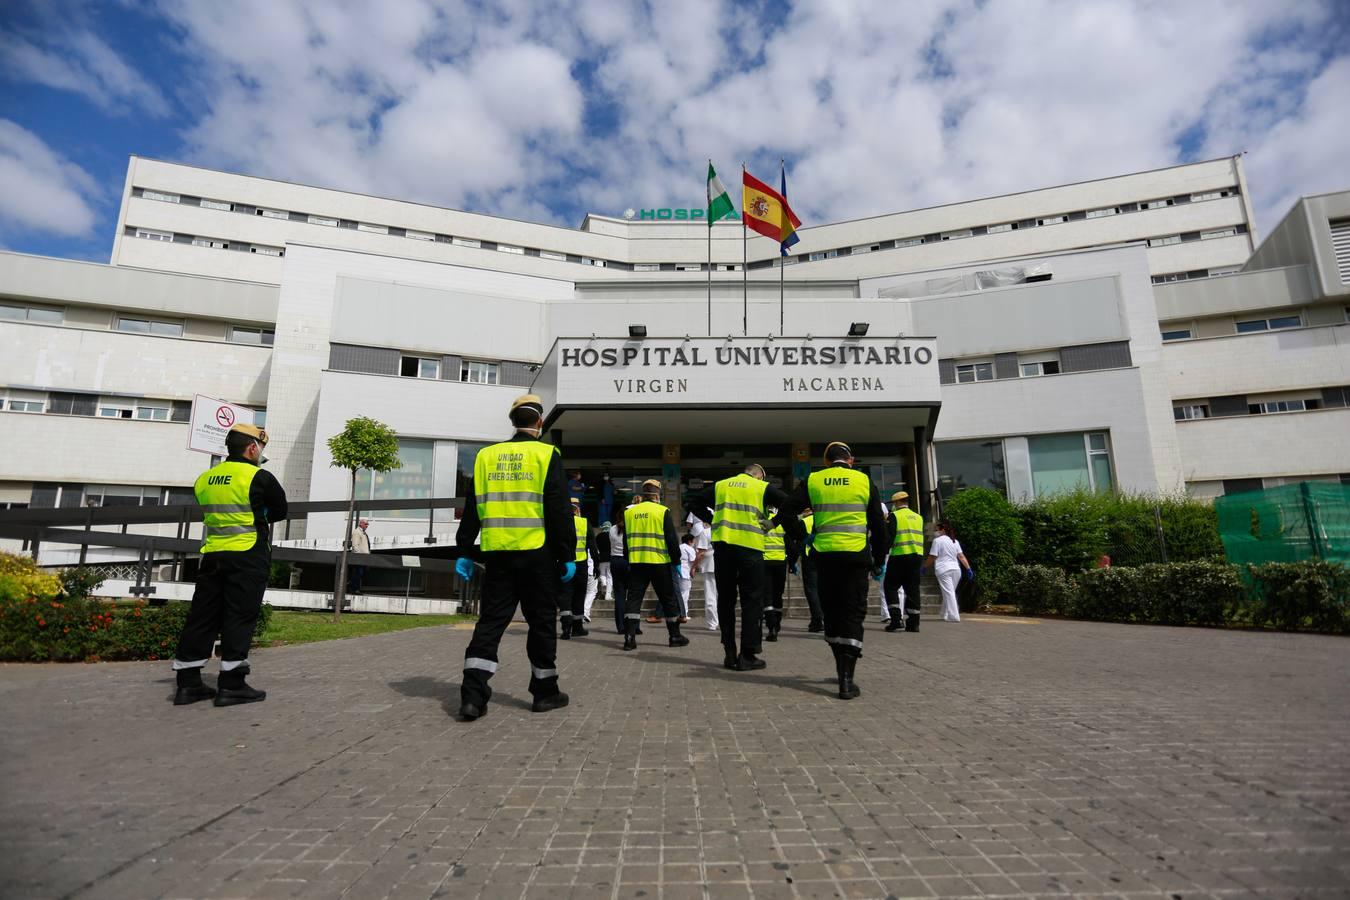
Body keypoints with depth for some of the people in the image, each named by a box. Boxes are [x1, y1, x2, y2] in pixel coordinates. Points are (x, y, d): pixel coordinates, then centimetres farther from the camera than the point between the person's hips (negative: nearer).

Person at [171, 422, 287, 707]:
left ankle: (188, 683, 16)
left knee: (202, 616, 10)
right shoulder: (260, 477, -9)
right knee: (240, 617, -2)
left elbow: (216, 511, 20)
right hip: (248, 557, -6)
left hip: (213, 555, 6)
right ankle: (231, 685, 1)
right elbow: (279, 512, 2)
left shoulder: (205, 479, 9)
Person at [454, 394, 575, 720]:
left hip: (497, 552, 4)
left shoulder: (487, 455, 9)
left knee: (491, 620, 9)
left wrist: (465, 552, 13)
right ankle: (545, 691, 19)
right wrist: (567, 555, -4)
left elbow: (473, 507, 9)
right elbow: (559, 509, -8)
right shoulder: (546, 454, -4)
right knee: (541, 621, 9)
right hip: (537, 553, -3)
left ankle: (473, 694, 3)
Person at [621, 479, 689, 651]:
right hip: (659, 563, -3)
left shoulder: (629, 512, 7)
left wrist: (628, 561, 21)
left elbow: (625, 541, 13)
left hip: (636, 563, 3)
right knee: (668, 599, 9)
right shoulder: (663, 512, -5)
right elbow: (672, 540, -6)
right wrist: (676, 562, 2)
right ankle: (675, 636, 18)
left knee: (633, 599, 5)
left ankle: (629, 637, -3)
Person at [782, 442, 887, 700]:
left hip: (825, 556, 1)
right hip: (856, 556, -1)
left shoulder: (812, 481, 4)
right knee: (853, 614, 3)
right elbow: (879, 526, 5)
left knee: (831, 612, 15)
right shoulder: (864, 481, 3)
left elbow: (787, 512, -3)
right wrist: (879, 561, 13)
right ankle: (846, 679, -4)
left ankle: (843, 669, 24)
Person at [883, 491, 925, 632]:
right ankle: (913, 623, 9)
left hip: (900, 556, -6)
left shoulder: (894, 516, -4)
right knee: (912, 589, 9)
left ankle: (896, 619, -6)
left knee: (890, 587, 3)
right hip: (918, 556, 6)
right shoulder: (918, 517, 15)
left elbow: (889, 537, -11)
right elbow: (920, 538, 18)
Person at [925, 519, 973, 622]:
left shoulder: (937, 540, -5)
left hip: (944, 570, -6)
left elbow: (932, 557, -6)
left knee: (948, 593, -5)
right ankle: (946, 615, 23)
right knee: (950, 592, 16)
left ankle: (954, 616, -9)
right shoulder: (955, 541, 15)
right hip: (956, 570, 6)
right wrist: (969, 569, 8)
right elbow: (961, 556, 9)